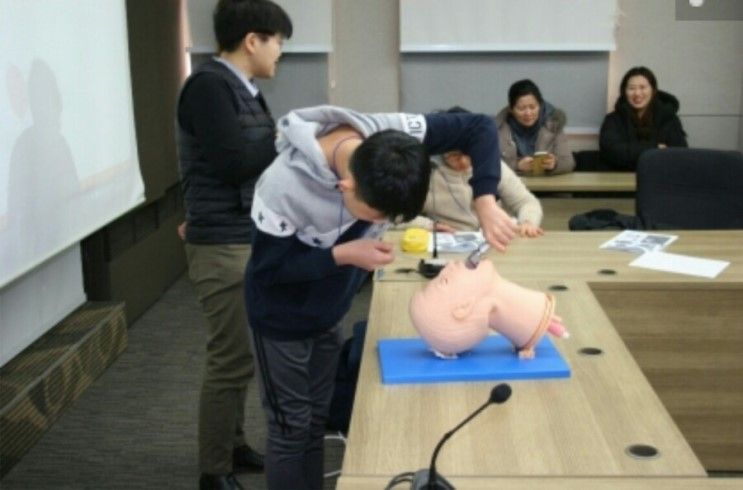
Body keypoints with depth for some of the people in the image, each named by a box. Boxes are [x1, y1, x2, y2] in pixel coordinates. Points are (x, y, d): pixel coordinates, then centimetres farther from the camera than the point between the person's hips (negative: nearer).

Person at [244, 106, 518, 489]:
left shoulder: (389, 135, -26)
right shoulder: (284, 186, -37)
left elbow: (478, 128, -19)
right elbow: (266, 268, -24)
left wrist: (485, 204, -32)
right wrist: (343, 255, -34)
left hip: (328, 311, 5)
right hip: (284, 317, -5)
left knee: (316, 421, 19)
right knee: (291, 429, 7)